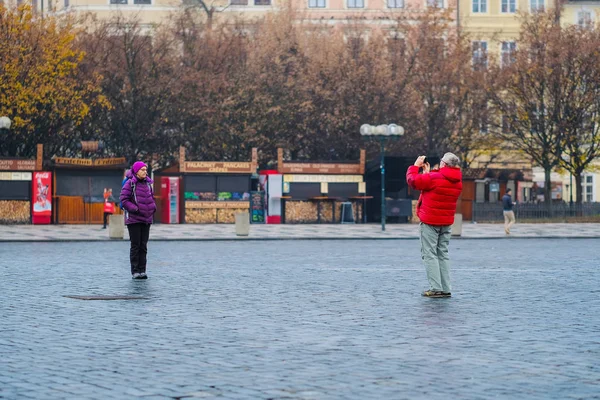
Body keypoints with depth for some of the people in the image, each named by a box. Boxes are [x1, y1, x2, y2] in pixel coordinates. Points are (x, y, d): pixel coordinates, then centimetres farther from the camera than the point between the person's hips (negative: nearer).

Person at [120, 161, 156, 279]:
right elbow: (124, 199, -12)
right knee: (135, 245, -3)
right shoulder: (130, 184, -9)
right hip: (133, 220, -6)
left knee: (143, 246, 6)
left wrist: (153, 208, 3)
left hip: (146, 219, 6)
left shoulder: (147, 183, 10)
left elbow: (151, 197, 21)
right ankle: (135, 271, 2)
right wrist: (135, 209, -18)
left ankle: (142, 270, 9)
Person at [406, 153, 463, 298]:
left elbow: (412, 180, -10)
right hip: (446, 222, 7)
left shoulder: (434, 178, -18)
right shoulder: (457, 182, 7)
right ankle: (446, 289, 8)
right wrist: (427, 172, 21)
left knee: (430, 254, -3)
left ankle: (436, 288, -9)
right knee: (443, 255, 12)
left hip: (430, 222, -7)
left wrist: (416, 166, 6)